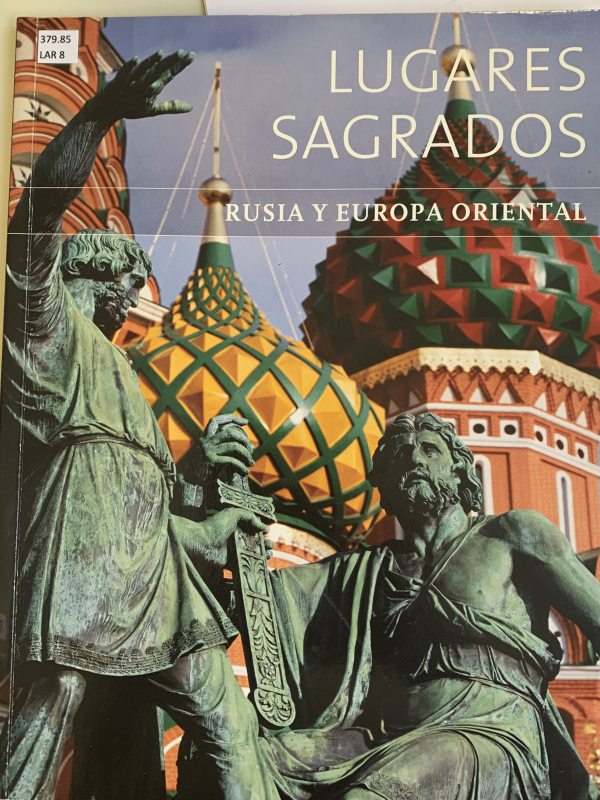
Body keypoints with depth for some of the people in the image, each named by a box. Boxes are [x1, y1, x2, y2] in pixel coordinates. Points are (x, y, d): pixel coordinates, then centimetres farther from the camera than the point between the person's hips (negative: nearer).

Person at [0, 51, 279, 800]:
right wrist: (102, 113, -20)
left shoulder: (110, 368, 31)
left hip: (149, 584, 8)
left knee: (228, 723, 7)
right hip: (79, 580, -8)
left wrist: (210, 528, 35)